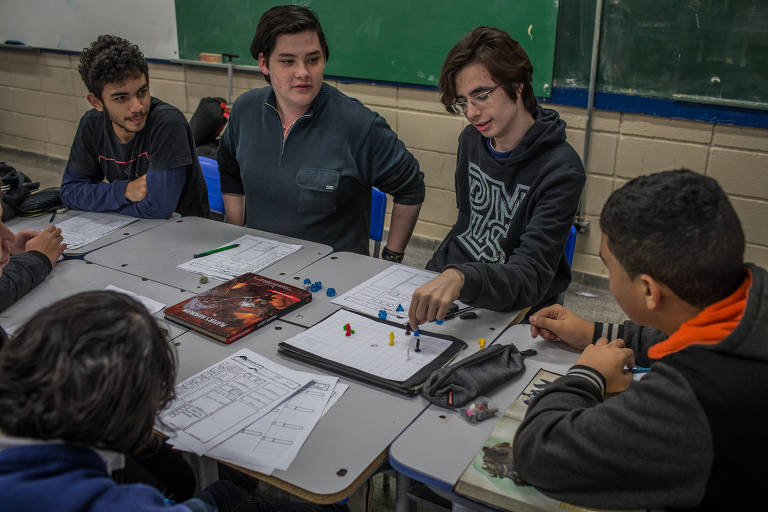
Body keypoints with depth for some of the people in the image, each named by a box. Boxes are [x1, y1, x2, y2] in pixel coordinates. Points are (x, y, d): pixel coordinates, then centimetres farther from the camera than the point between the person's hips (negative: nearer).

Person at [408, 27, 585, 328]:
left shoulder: (560, 170, -20)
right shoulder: (471, 139, 4)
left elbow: (531, 277, -28)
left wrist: (462, 278, -45)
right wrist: (430, 278, 15)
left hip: (509, 311, -5)